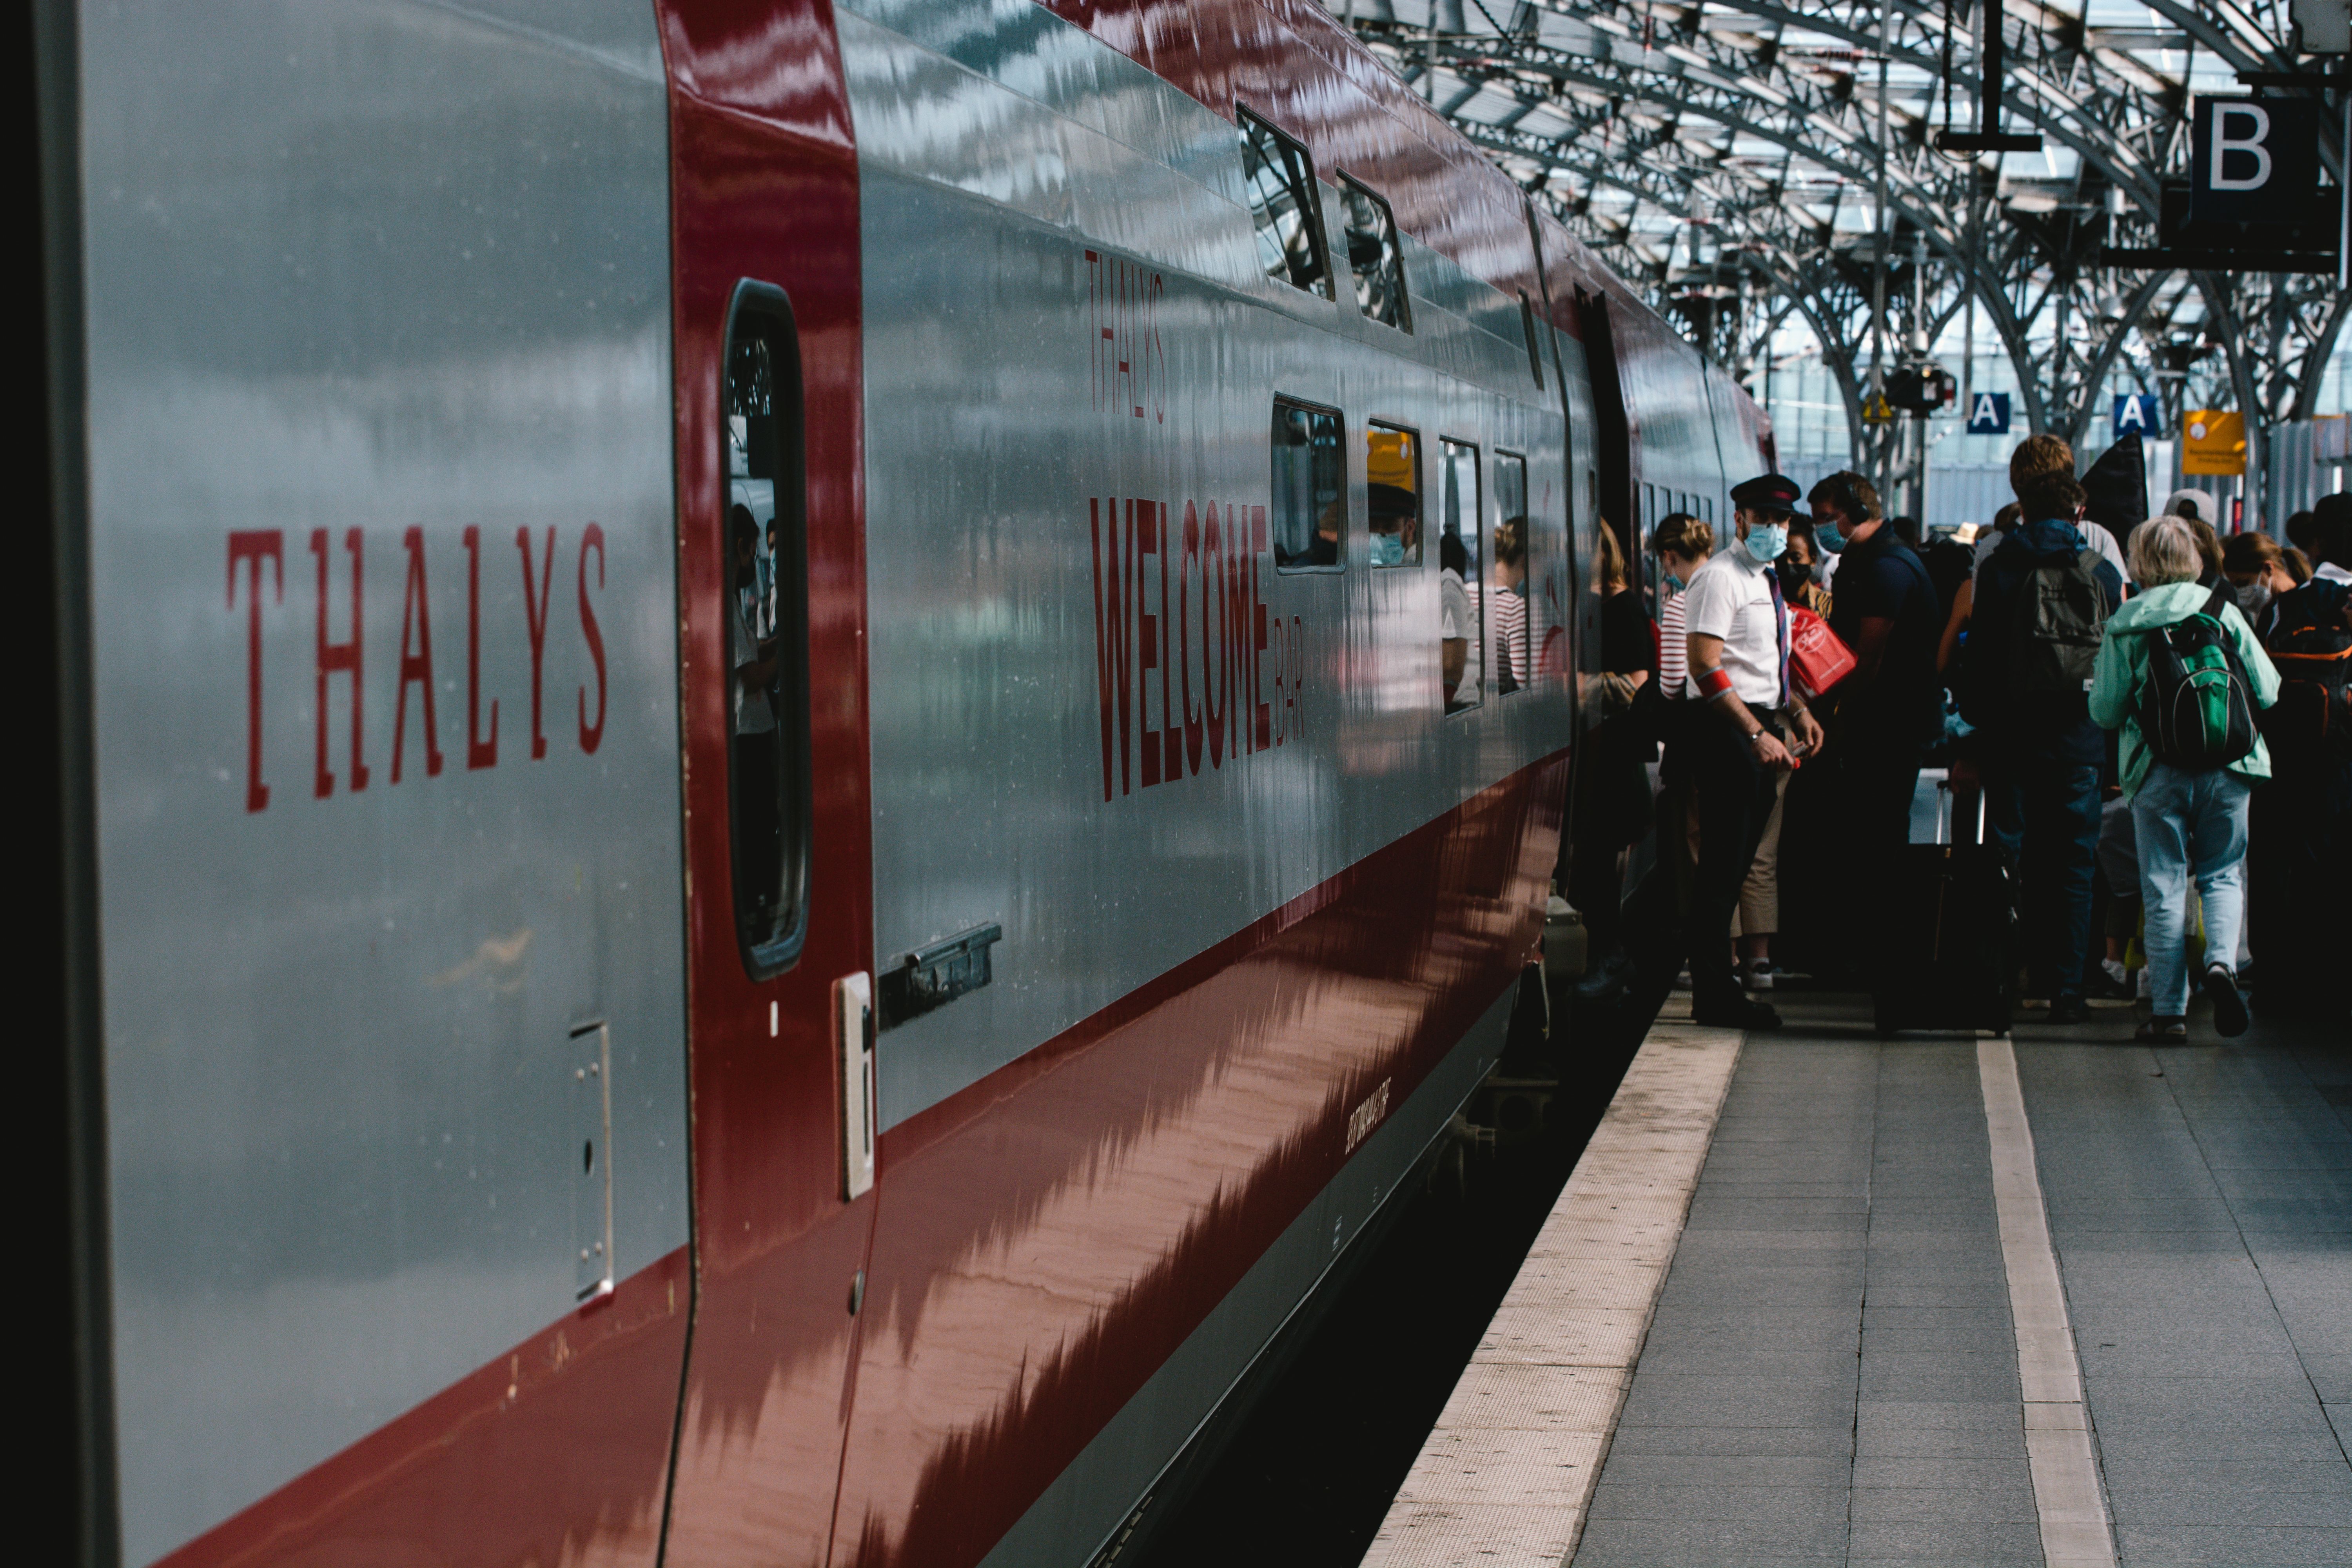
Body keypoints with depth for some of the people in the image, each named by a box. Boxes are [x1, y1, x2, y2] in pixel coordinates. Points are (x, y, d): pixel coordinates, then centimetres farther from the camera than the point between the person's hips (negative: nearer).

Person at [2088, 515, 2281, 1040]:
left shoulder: (2123, 625, -2)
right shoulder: (2223, 612, 0)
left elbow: (2106, 711, -2)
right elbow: (2266, 692, 2)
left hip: (2157, 771, -1)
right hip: (2227, 767, 1)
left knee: (2163, 888, 5)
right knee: (2223, 873, 13)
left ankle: (2169, 1011, 4)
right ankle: (2222, 958, -15)